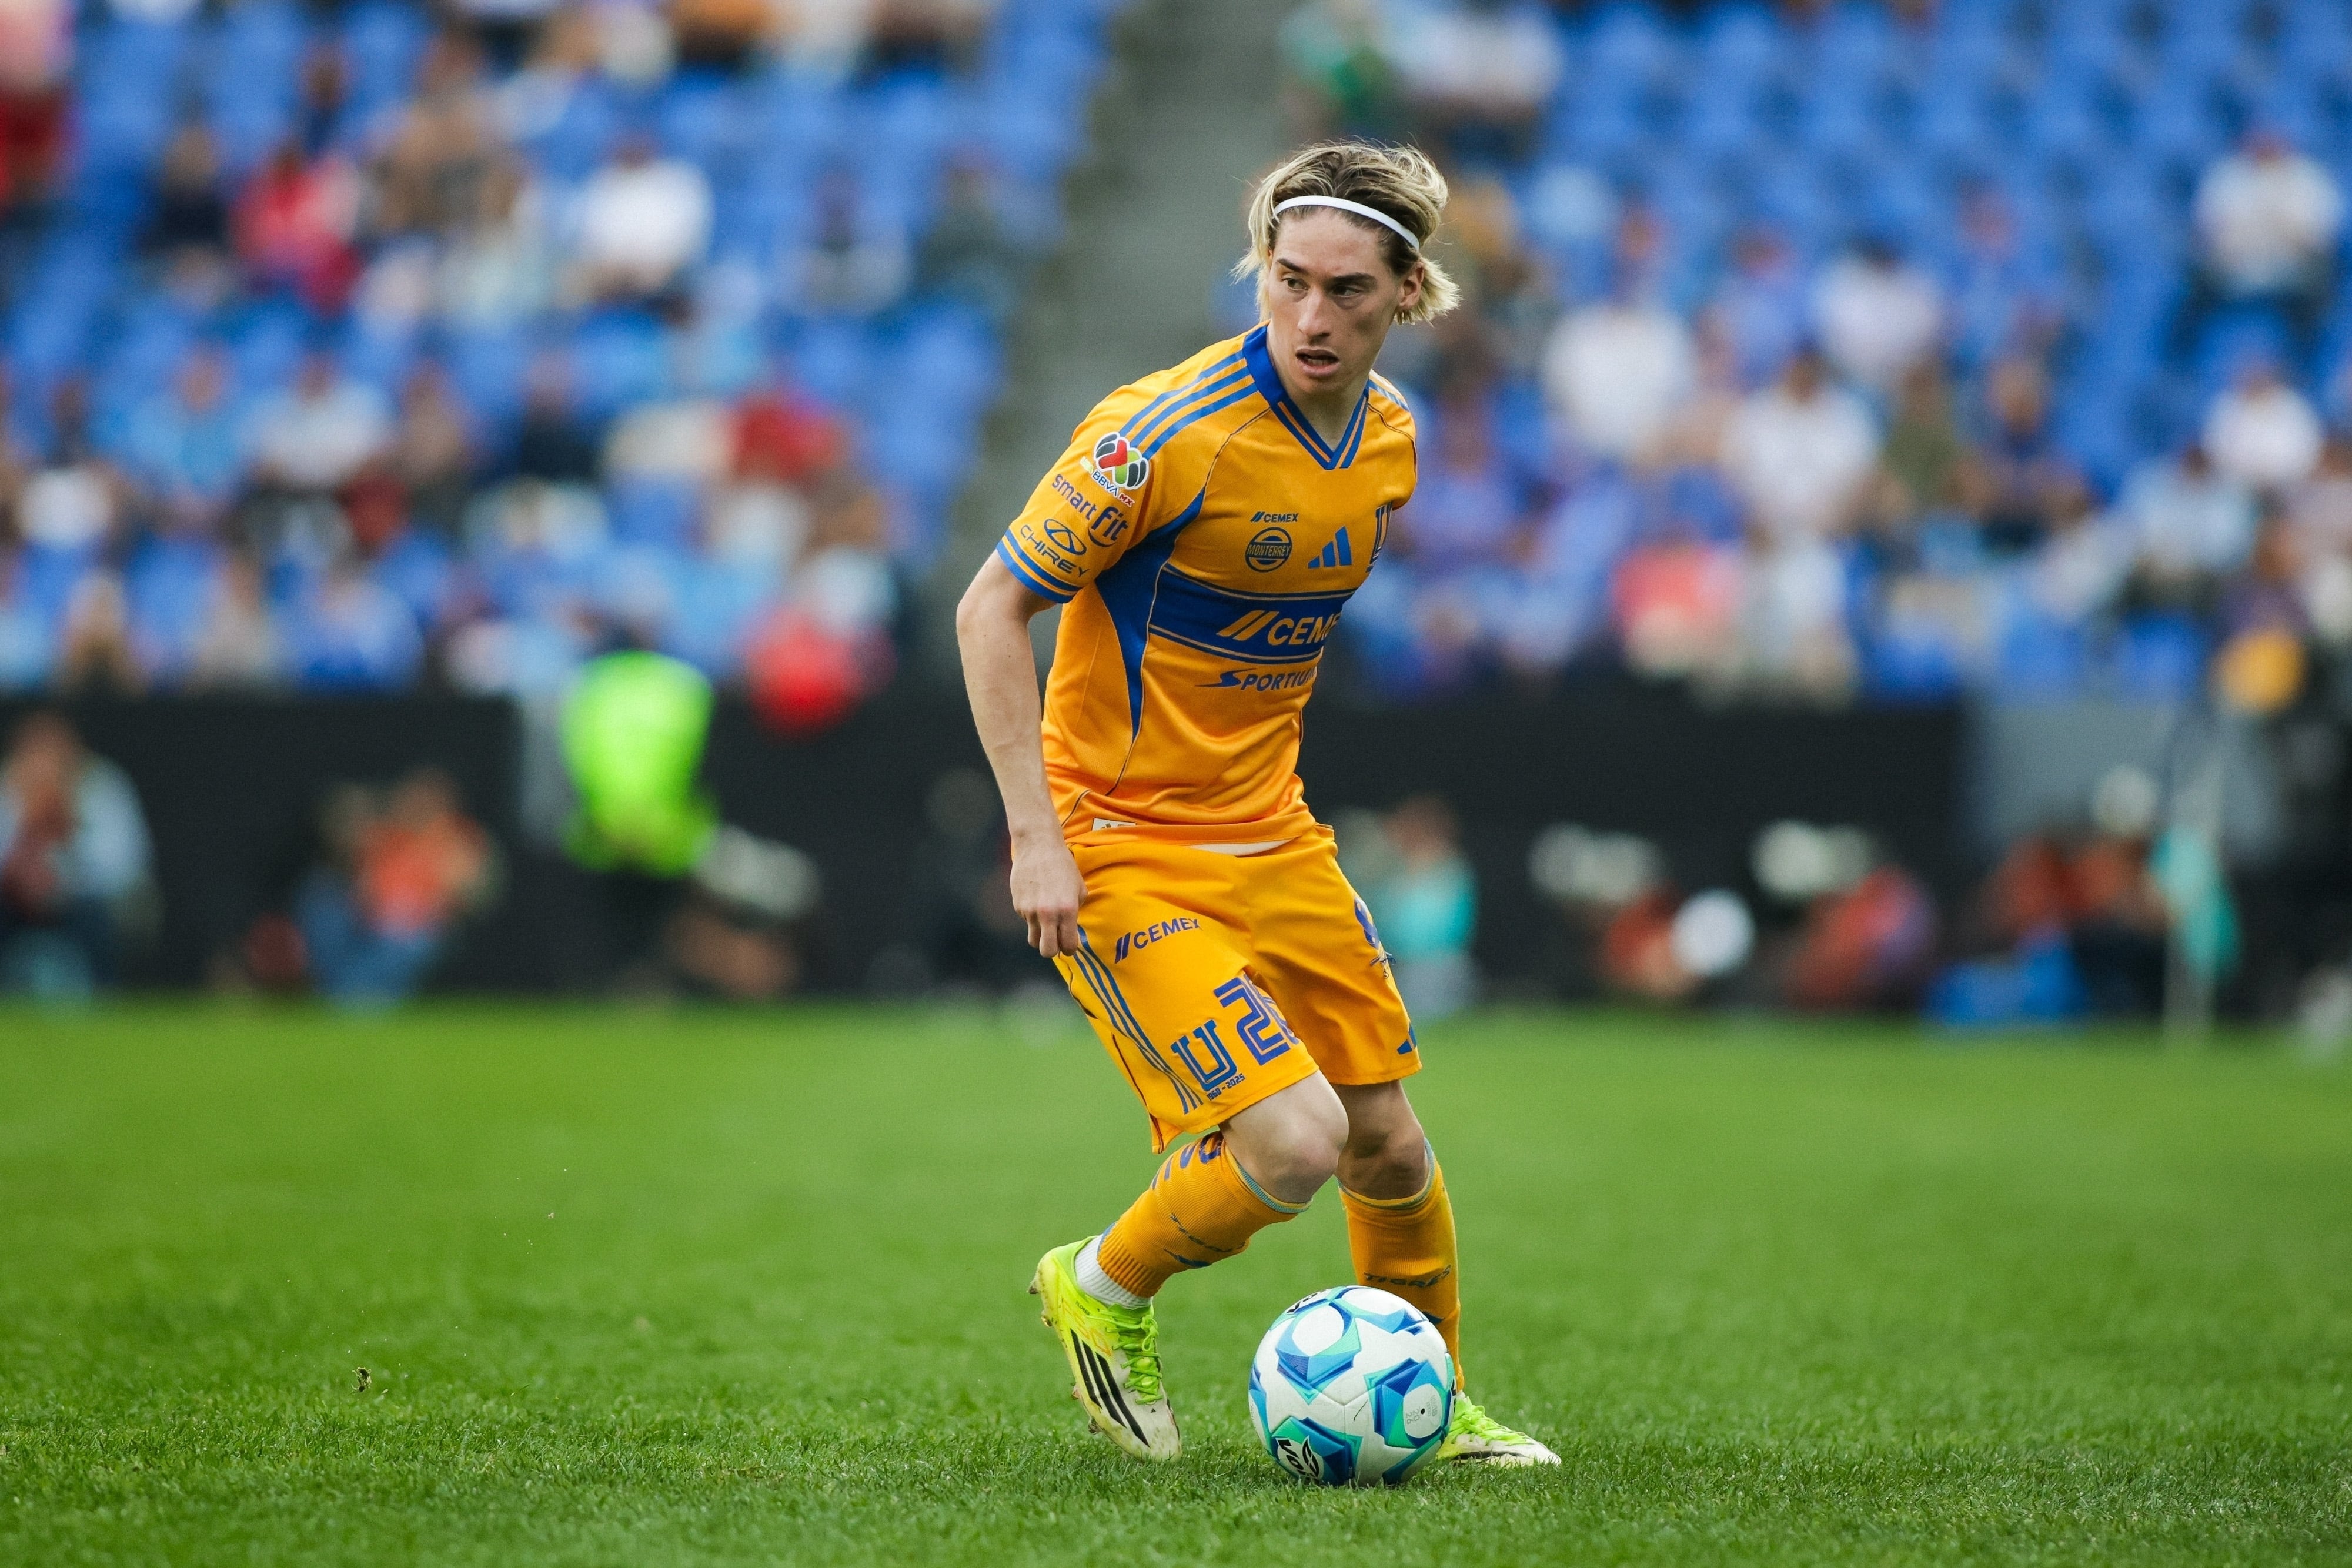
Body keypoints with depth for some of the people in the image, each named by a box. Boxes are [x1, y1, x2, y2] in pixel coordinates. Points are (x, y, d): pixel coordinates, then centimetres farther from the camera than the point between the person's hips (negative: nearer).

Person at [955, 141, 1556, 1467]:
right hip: (1120, 846, -7)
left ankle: (1432, 1401, 34)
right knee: (1293, 1139, -18)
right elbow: (991, 610, -17)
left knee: (1388, 1144, 11)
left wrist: (1259, 778, 18)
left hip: (1271, 835, 7)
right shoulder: (1171, 430, -22)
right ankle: (1105, 1291, 10)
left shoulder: (1389, 437, 1)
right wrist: (1038, 840, -21)